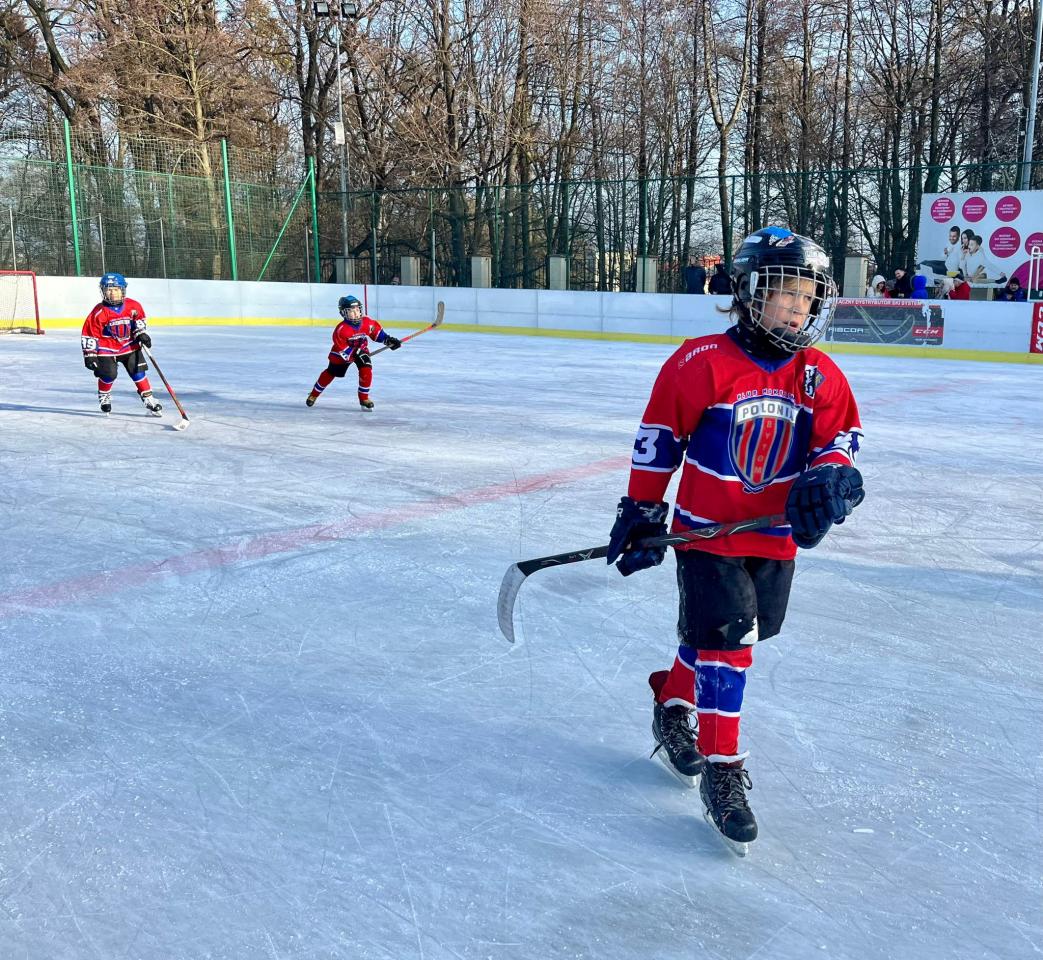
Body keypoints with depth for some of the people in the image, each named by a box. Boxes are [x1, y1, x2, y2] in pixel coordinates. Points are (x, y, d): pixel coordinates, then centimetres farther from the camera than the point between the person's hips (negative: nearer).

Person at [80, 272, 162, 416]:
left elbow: (140, 319, 13)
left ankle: (148, 399, 11)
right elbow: (89, 334, -13)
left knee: (138, 371, -2)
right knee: (109, 374, -11)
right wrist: (89, 354, -13)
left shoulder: (133, 306, -9)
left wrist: (141, 333, 0)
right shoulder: (99, 313, -18)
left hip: (129, 346, 3)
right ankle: (104, 396, 19)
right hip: (107, 349, -3)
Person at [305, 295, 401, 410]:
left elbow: (377, 332, 0)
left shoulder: (367, 322, -20)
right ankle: (314, 394, 34)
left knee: (366, 370, -20)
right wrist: (356, 352, -36)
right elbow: (343, 351, -30)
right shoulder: (340, 330, -33)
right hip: (342, 355, -3)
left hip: (361, 350, 3)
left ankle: (364, 398, -4)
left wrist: (389, 340, -10)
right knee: (331, 373, 11)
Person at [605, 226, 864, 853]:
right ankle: (721, 767, 3)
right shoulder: (702, 363, -13)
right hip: (707, 529, -5)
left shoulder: (821, 377, 0)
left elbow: (840, 439, 4)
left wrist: (829, 479, -19)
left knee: (737, 633, 15)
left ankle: (673, 705, 41)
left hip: (776, 536, 5)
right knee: (725, 639, -9)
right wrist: (642, 513, -3)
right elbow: (660, 437, -6)